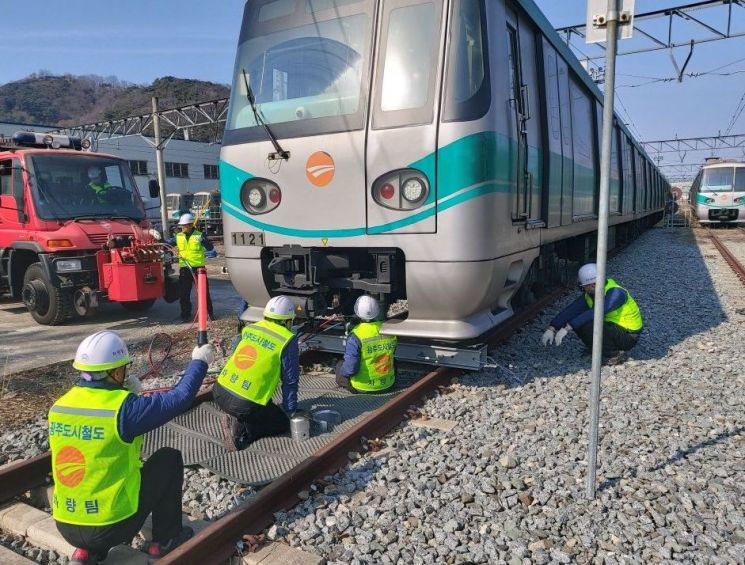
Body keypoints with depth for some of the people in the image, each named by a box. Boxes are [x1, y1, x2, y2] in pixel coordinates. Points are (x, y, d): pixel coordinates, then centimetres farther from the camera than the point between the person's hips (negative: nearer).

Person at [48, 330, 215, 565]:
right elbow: (180, 397, -13)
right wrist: (199, 361, 1)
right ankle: (165, 540, 20)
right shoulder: (123, 408, -21)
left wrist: (124, 394, 12)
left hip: (65, 526, 6)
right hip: (110, 527, -6)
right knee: (169, 458, 9)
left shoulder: (59, 407, -2)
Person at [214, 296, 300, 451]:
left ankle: (235, 420, 5)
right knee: (283, 423, 16)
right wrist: (292, 411, 12)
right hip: (245, 405, -7)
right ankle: (240, 430, -6)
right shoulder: (288, 341, -6)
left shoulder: (249, 328, 11)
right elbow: (290, 381, -1)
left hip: (219, 392, 7)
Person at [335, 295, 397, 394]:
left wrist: (343, 371, 0)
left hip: (364, 387, -4)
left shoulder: (355, 336, -24)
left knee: (340, 365, 21)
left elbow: (350, 368, -23)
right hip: (388, 384, 4)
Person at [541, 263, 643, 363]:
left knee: (587, 326, -27)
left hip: (629, 336, -8)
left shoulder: (616, 293, -26)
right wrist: (551, 329, -23)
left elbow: (595, 313, -38)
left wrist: (567, 328, -42)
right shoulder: (589, 295, -2)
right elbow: (571, 310, -10)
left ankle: (615, 353, -11)